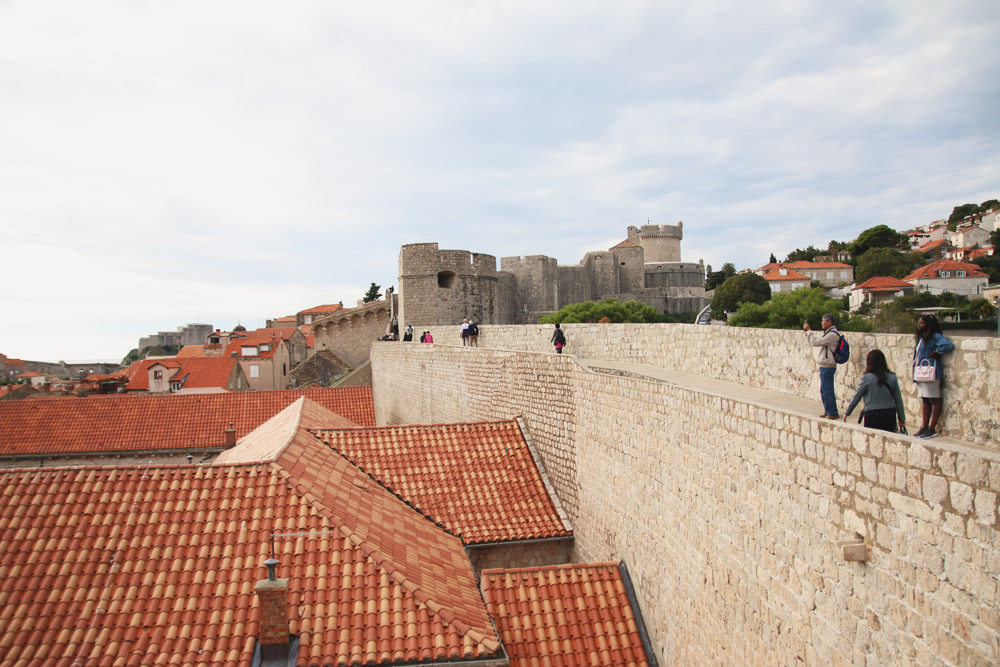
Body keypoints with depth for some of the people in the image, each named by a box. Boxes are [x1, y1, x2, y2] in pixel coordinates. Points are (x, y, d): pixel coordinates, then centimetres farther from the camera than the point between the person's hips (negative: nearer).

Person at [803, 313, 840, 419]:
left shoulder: (832, 334, -16)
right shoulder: (828, 333, 18)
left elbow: (815, 342, -20)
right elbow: (816, 342, 20)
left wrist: (808, 331, -10)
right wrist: (808, 331, 13)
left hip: (827, 366, -10)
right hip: (824, 366, 10)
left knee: (827, 390, -7)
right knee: (823, 390, 15)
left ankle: (833, 413, -1)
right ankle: (828, 411, 23)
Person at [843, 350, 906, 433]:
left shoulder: (866, 377, -5)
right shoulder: (892, 377, 3)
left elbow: (856, 397, 0)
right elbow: (898, 399, 7)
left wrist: (847, 413, 11)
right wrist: (901, 418, 15)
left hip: (872, 415, -3)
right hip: (890, 415, 3)